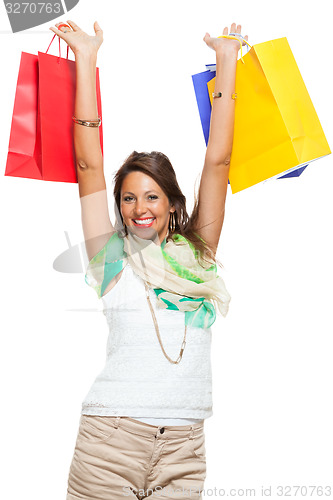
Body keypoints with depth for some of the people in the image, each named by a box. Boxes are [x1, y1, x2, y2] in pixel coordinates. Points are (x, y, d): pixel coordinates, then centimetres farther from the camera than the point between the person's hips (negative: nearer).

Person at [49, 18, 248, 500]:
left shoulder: (198, 250, 9)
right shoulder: (112, 255, 5)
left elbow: (217, 162, 8)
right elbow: (89, 164, 2)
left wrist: (227, 58, 11)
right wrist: (86, 58, 5)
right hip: (111, 436, -1)